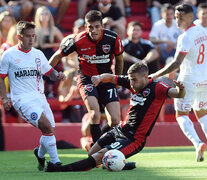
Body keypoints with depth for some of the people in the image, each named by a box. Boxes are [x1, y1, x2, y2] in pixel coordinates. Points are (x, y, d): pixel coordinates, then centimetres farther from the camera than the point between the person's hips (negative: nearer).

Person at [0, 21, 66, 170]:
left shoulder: (38, 54, 13)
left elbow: (50, 72, 18)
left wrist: (58, 76, -5)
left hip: (40, 96, 6)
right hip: (22, 99, -6)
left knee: (50, 131, 1)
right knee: (47, 126, -23)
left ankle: (40, 154, 32)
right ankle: (56, 163, -18)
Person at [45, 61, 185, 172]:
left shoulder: (156, 88, -16)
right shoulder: (134, 83, 4)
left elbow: (178, 94, -26)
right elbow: (111, 78, 15)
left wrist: (180, 90, -50)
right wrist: (101, 77, -6)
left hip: (134, 139, -9)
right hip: (120, 130, 9)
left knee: (99, 156, -20)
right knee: (91, 153, 13)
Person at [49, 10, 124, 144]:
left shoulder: (113, 39, -14)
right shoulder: (78, 41, -18)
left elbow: (119, 60, 7)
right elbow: (58, 56, -1)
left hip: (106, 79, 2)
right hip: (87, 79, -2)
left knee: (115, 120, -8)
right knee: (95, 113, -27)